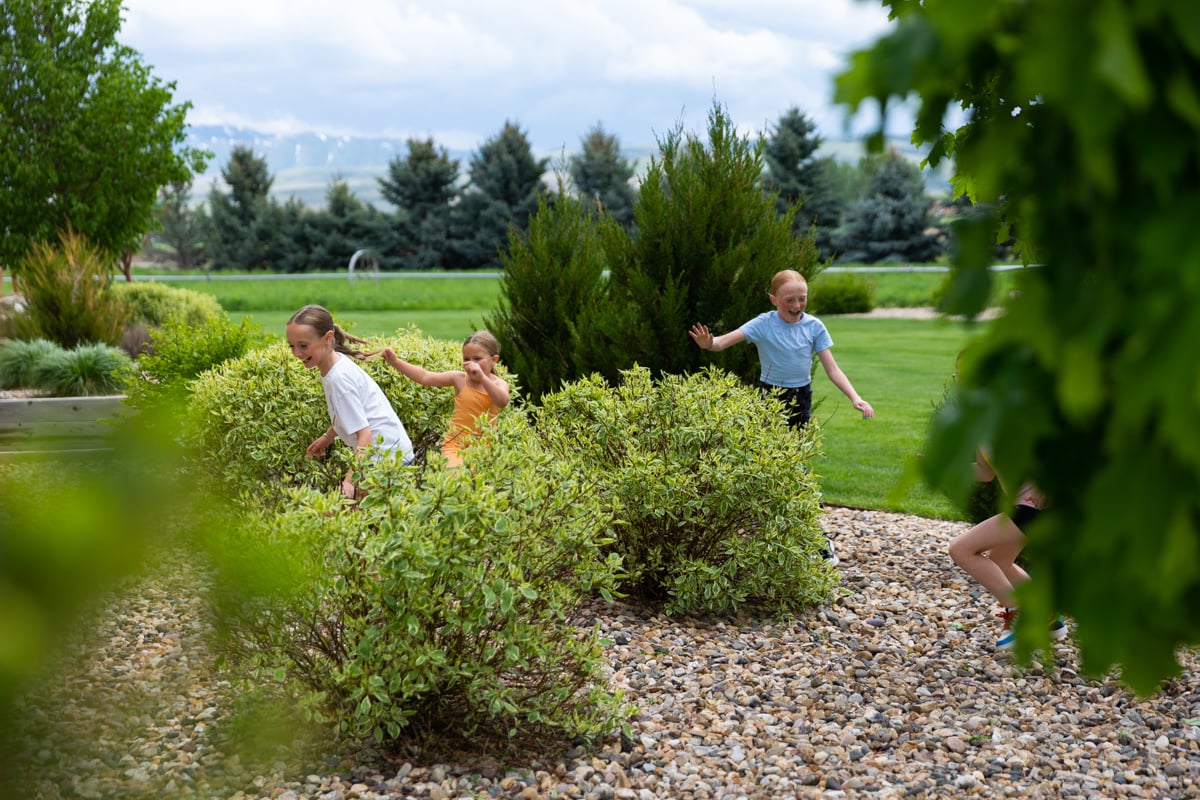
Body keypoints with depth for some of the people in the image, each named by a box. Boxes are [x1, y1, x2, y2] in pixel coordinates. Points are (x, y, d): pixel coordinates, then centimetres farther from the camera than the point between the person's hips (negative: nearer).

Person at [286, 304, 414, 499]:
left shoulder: (339, 378, -22)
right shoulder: (338, 362, 4)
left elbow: (365, 434, -25)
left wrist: (350, 480, -31)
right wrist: (326, 438, 21)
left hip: (387, 454, -10)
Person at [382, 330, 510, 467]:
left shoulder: (499, 384, -3)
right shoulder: (460, 379, -2)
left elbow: (503, 402, -26)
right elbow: (424, 377, -6)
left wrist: (482, 377, -37)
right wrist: (396, 362, -15)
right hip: (456, 446, -1)